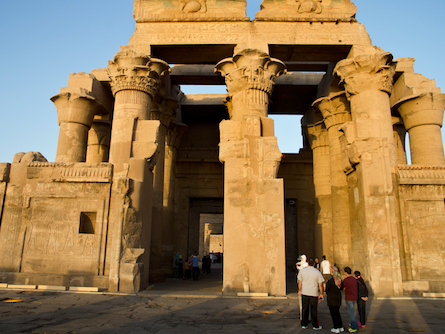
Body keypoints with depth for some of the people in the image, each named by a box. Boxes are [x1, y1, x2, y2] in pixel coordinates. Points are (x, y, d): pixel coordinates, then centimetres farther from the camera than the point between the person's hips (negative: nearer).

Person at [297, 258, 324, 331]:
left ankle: (304, 325, 20)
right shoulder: (317, 272, -7)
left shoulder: (302, 270, -2)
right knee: (314, 310, 9)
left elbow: (300, 282, 3)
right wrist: (321, 294, 4)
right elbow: (320, 284, -5)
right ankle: (315, 326, 18)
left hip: (304, 293, 2)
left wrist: (299, 290, 15)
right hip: (314, 294, -2)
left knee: (304, 309, 12)